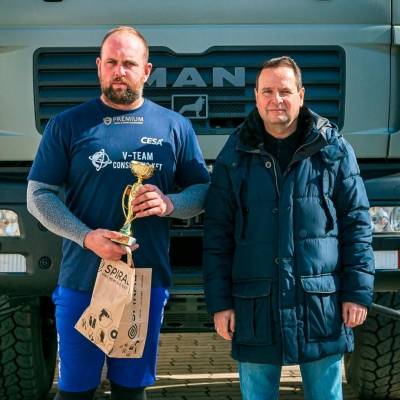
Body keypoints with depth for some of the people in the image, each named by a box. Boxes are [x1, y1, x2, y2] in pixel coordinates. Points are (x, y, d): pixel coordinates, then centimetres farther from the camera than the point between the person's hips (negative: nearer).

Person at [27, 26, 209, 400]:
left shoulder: (175, 126, 5)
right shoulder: (68, 124, 1)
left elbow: (203, 190, 8)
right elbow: (39, 195, -1)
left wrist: (169, 204, -15)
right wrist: (87, 237, -17)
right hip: (81, 282, -1)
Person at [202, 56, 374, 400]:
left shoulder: (333, 149, 1)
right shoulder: (235, 155, 3)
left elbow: (356, 223, 3)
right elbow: (217, 235, 4)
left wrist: (358, 291, -2)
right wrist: (220, 302, -1)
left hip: (322, 303, 0)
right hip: (255, 304, 1)